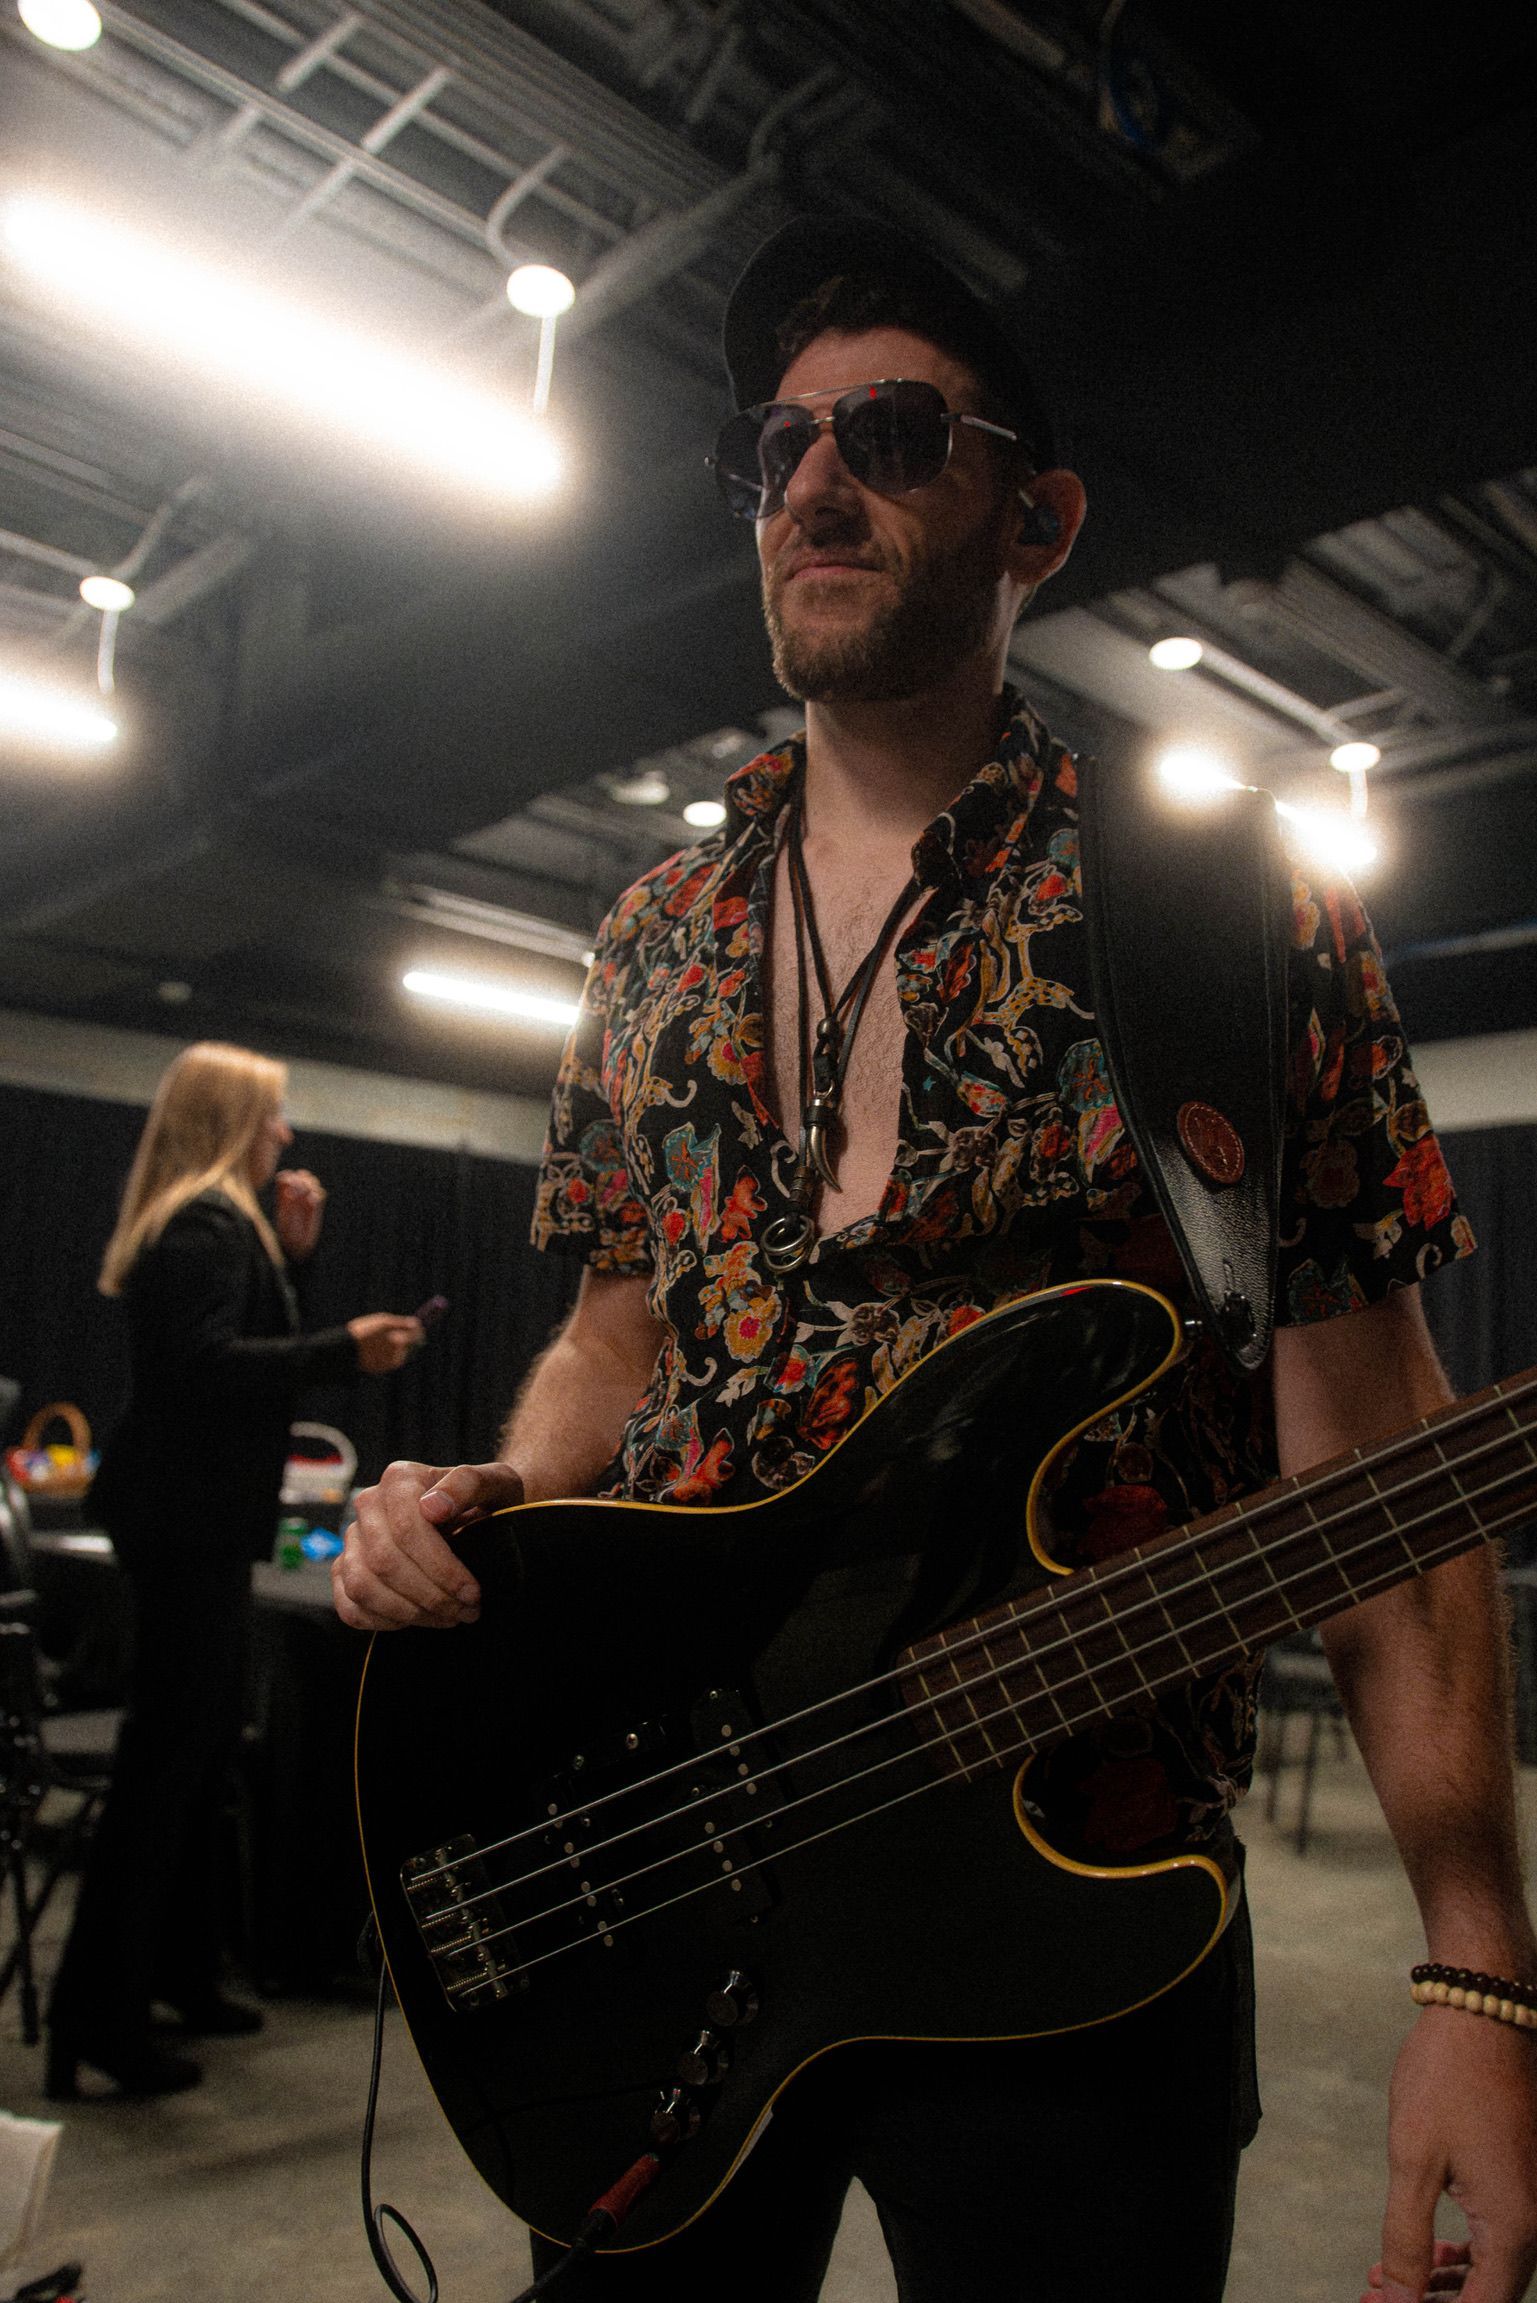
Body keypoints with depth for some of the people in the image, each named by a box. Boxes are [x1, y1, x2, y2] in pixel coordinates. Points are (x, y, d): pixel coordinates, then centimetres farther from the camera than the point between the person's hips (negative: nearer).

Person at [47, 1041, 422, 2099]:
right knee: (171, 1754, -5)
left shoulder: (217, 1221, 17)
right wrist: (347, 1350, -26)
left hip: (197, 1515, 11)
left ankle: (180, 1971, 30)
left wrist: (291, 1253, 11)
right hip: (190, 1518, -11)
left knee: (200, 1747, 18)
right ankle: (100, 2014, 4)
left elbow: (245, 1339, 18)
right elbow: (206, 1364, -27)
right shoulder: (209, 1224, -16)